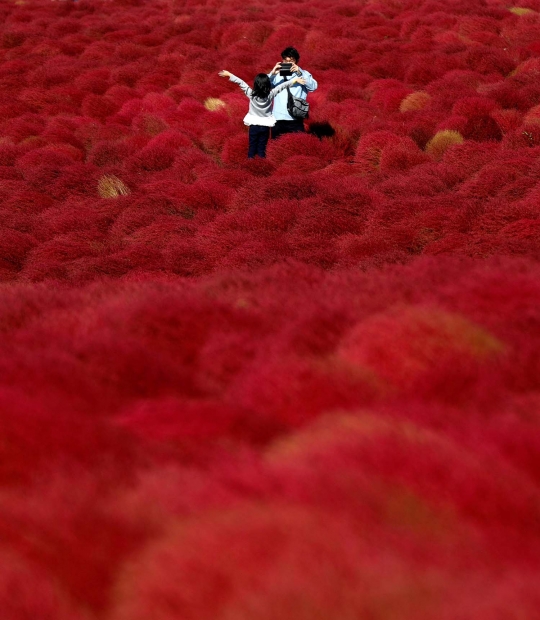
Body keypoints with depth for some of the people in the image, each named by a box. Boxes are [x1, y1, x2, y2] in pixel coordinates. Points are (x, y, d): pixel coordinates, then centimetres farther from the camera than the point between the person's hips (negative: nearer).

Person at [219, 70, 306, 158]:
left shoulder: (251, 94, -15)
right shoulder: (270, 95, -13)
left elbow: (241, 83, -9)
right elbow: (281, 87, -5)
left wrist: (229, 75, -2)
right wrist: (295, 80, 1)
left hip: (253, 125, -1)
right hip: (265, 126, 1)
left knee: (252, 147, 7)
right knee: (262, 148, 6)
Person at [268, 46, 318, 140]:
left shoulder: (303, 74, 8)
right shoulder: (277, 75, 10)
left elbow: (313, 86, -9)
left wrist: (299, 73, -21)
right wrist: (272, 73, -17)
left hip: (296, 120, -2)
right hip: (278, 120, 2)